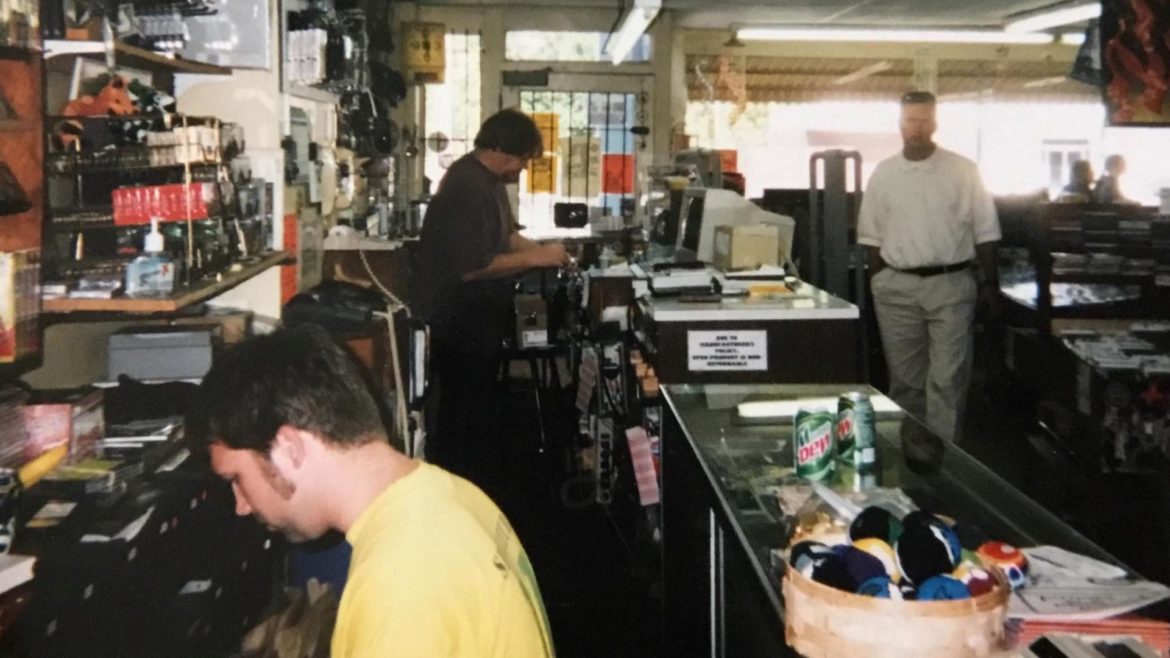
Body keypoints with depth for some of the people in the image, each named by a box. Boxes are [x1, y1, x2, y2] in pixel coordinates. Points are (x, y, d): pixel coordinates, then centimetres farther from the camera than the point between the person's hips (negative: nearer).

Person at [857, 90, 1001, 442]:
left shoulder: (963, 171, 1)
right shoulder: (883, 174, 6)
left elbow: (985, 232, 4)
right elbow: (871, 236, 11)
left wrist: (989, 282, 1)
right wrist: (877, 282, 5)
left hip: (951, 284, -2)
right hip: (897, 286, 2)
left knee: (947, 379, -5)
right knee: (904, 378, 9)